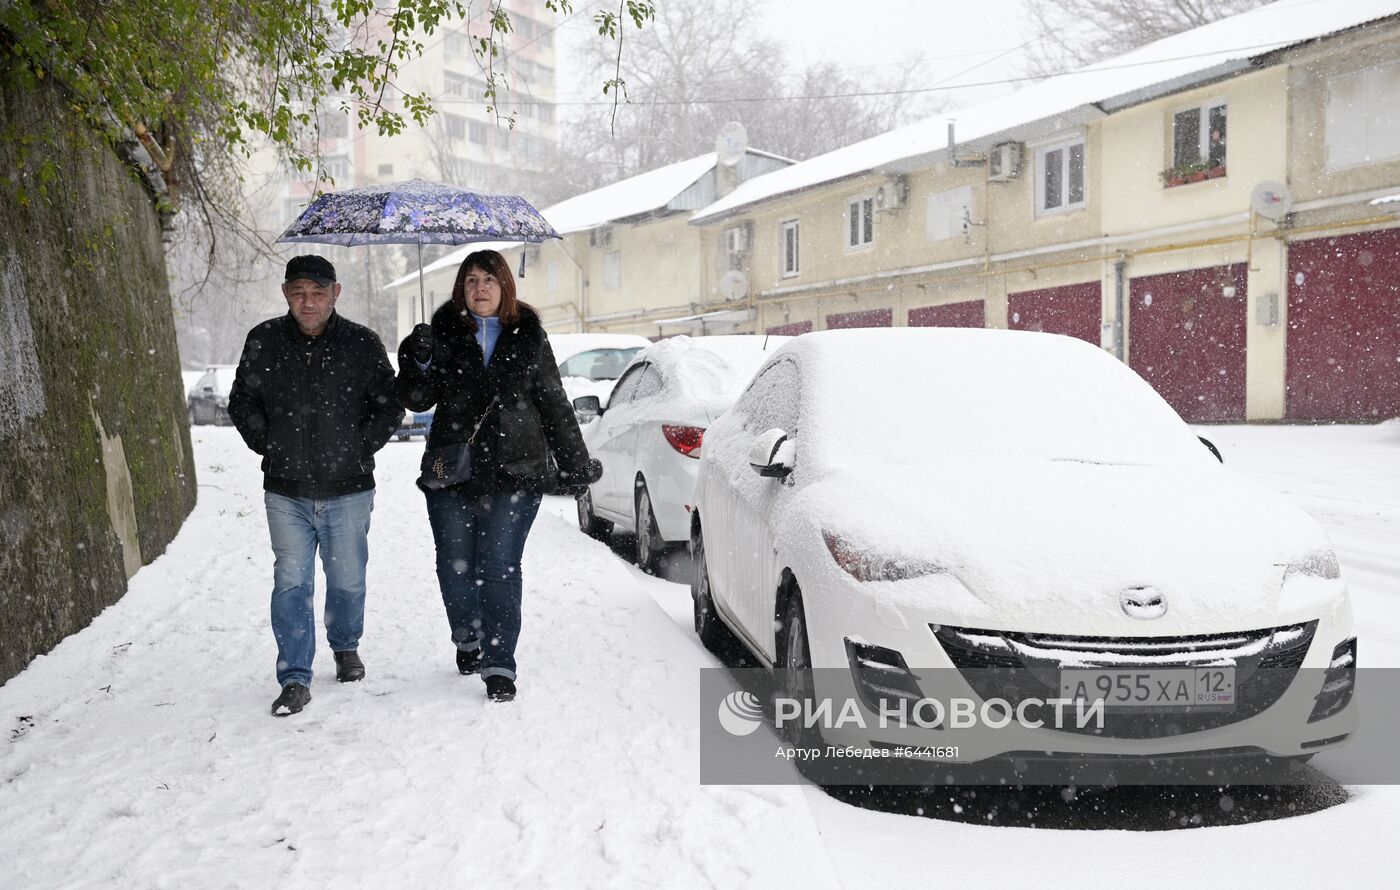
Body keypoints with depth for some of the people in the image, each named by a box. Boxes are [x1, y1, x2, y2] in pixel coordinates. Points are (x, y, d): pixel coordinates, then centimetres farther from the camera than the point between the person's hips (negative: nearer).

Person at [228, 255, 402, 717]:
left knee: (347, 580, 12)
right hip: (286, 491, 0)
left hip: (349, 489, 0)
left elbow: (390, 404, 6)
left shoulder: (362, 343, -3)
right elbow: (242, 402, 12)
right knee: (291, 583, -2)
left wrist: (360, 448, -2)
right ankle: (295, 679, 7)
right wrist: (270, 446, 3)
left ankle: (346, 647, 39)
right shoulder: (264, 341, 0)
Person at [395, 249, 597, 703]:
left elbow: (554, 404, 11)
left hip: (513, 475, -1)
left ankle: (499, 665, 2)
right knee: (455, 567, 7)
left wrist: (574, 463, 10)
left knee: (500, 568, -5)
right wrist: (420, 363, -17)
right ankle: (468, 638, 33)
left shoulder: (528, 337, 7)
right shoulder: (444, 333, 6)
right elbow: (419, 399, 3)